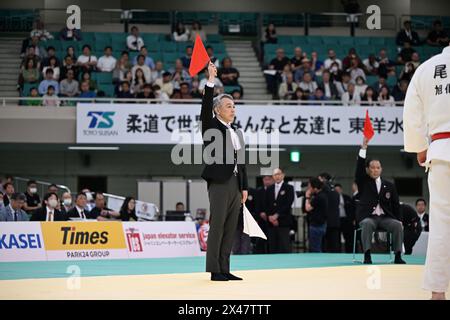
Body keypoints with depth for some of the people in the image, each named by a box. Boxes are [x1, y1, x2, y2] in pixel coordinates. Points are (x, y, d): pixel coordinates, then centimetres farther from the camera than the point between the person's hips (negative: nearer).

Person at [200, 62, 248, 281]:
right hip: (219, 183, -7)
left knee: (230, 228, 7)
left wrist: (244, 187, 14)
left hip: (235, 184, 7)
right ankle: (214, 271, -4)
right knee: (217, 226, -6)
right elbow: (205, 108, -16)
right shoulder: (211, 127, 1)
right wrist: (211, 81, -22)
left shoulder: (237, 134, 19)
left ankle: (224, 269, 11)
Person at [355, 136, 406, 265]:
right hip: (368, 217, -2)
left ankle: (398, 256, -25)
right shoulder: (363, 182, 8)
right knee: (367, 224, -36)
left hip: (385, 218, 2)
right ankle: (367, 256, -38)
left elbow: (396, 205, 12)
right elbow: (359, 168, -8)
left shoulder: (389, 186, 13)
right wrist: (364, 147, -18)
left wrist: (399, 220, -3)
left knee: (397, 225, -26)